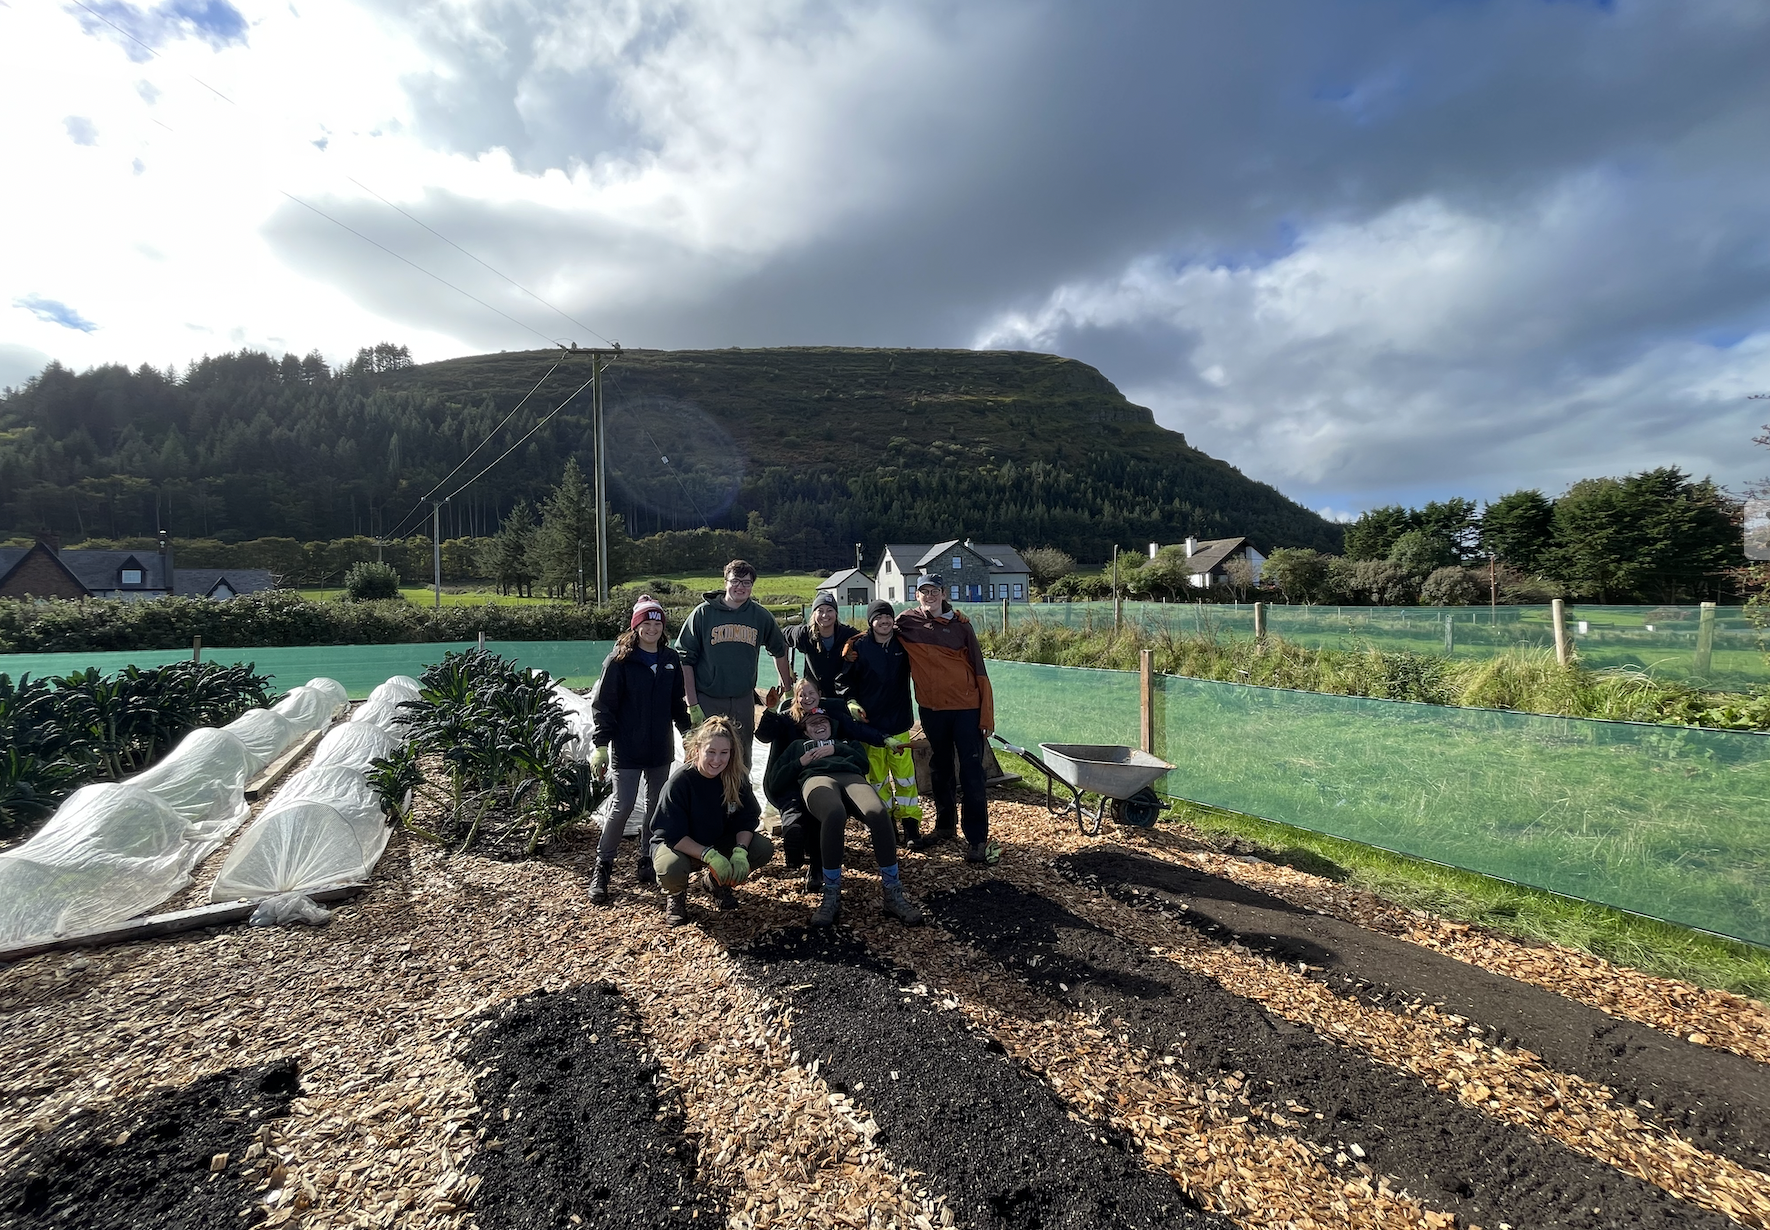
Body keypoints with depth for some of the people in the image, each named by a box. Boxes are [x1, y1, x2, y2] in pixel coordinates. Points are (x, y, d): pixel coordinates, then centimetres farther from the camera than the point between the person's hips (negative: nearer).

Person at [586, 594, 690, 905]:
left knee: (656, 805, 11)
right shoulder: (620, 660, -8)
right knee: (623, 806, -5)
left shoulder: (671, 660, 6)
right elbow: (603, 704, -8)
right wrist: (601, 745, -12)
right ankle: (602, 868, 10)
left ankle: (647, 861, 26)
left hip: (661, 749, 5)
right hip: (627, 749, -5)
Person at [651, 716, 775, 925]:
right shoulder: (680, 782, -26)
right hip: (680, 845, -4)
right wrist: (709, 855, -37)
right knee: (671, 868, -39)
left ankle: (718, 883, 10)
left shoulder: (736, 778, -15)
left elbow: (747, 819, -9)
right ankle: (676, 893, 2)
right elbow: (672, 835, -26)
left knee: (764, 848, -19)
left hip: (719, 842, 4)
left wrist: (740, 851, -29)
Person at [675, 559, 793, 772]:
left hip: (744, 701, 3)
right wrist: (693, 704, -9)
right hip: (707, 700, -2)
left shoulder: (761, 616, 4)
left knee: (742, 762, 10)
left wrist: (788, 689, 21)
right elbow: (685, 658, -4)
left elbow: (779, 651, 20)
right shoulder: (703, 613, -4)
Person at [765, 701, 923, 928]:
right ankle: (831, 896, -31)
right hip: (816, 778, -1)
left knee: (879, 813, -36)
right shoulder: (797, 745, 40)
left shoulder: (846, 741, 41)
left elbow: (864, 762, 19)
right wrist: (800, 762, 11)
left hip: (851, 777, 2)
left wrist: (836, 750, 9)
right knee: (834, 814, -42)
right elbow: (776, 781, 25)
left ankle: (892, 893, -27)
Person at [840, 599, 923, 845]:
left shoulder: (903, 643, 3)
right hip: (869, 723, -1)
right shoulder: (857, 646, -3)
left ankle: (911, 824, 13)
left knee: (904, 774, 2)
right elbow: (846, 679, 1)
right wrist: (851, 702, -12)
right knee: (876, 776, 7)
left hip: (899, 721, 1)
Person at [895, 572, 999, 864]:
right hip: (931, 709, 2)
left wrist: (987, 715, -7)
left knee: (971, 774, -2)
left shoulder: (960, 624, -3)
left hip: (967, 708, -2)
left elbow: (979, 670, -3)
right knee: (941, 771, 17)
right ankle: (944, 826, 33)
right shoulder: (905, 623, -1)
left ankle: (976, 839, 6)